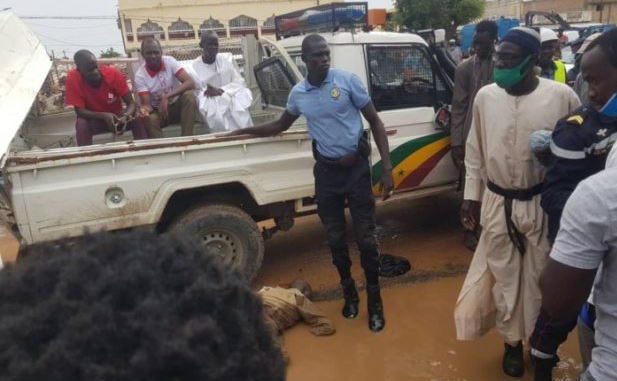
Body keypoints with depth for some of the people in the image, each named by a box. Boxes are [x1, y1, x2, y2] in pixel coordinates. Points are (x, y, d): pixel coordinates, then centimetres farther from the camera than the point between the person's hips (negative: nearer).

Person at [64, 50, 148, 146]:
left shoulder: (113, 73, -22)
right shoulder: (73, 78, -22)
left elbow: (131, 103, -20)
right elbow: (80, 111, -22)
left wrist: (126, 116, -43)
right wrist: (104, 116, -39)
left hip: (117, 116, 1)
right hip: (95, 119, 0)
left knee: (137, 119, -27)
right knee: (81, 124, -31)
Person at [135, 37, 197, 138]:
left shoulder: (169, 61, -13)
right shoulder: (140, 75, -13)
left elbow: (190, 83, -25)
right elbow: (147, 104, -16)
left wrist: (167, 97, -34)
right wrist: (145, 109, -42)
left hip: (177, 106, 1)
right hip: (158, 111, -1)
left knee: (189, 95, -30)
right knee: (149, 119, -34)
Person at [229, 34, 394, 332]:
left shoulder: (348, 81, -7)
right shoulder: (298, 93, 3)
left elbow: (375, 122, -4)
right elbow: (280, 125, 22)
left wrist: (386, 167, -11)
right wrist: (243, 131, 19)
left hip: (356, 168, -3)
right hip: (326, 171, 3)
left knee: (366, 238, 1)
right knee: (335, 239, 11)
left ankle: (374, 301, 19)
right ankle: (349, 293, 33)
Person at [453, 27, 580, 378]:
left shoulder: (561, 96, -12)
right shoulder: (485, 96, -4)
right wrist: (471, 195, 6)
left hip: (540, 204, -1)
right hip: (497, 204, 2)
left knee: (539, 275, 14)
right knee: (504, 276, 13)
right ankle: (513, 341, 34)